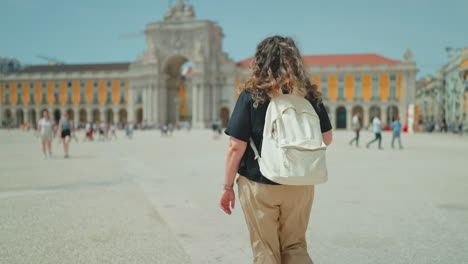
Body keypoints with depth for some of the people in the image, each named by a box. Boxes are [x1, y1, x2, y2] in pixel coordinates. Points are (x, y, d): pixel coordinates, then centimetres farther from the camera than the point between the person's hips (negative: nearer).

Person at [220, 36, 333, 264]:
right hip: (300, 185, 3)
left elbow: (236, 147, -12)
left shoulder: (251, 96, -10)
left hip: (259, 185, -3)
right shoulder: (309, 95, 0)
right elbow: (327, 138, 7)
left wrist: (227, 187, -3)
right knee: (295, 246, 21)